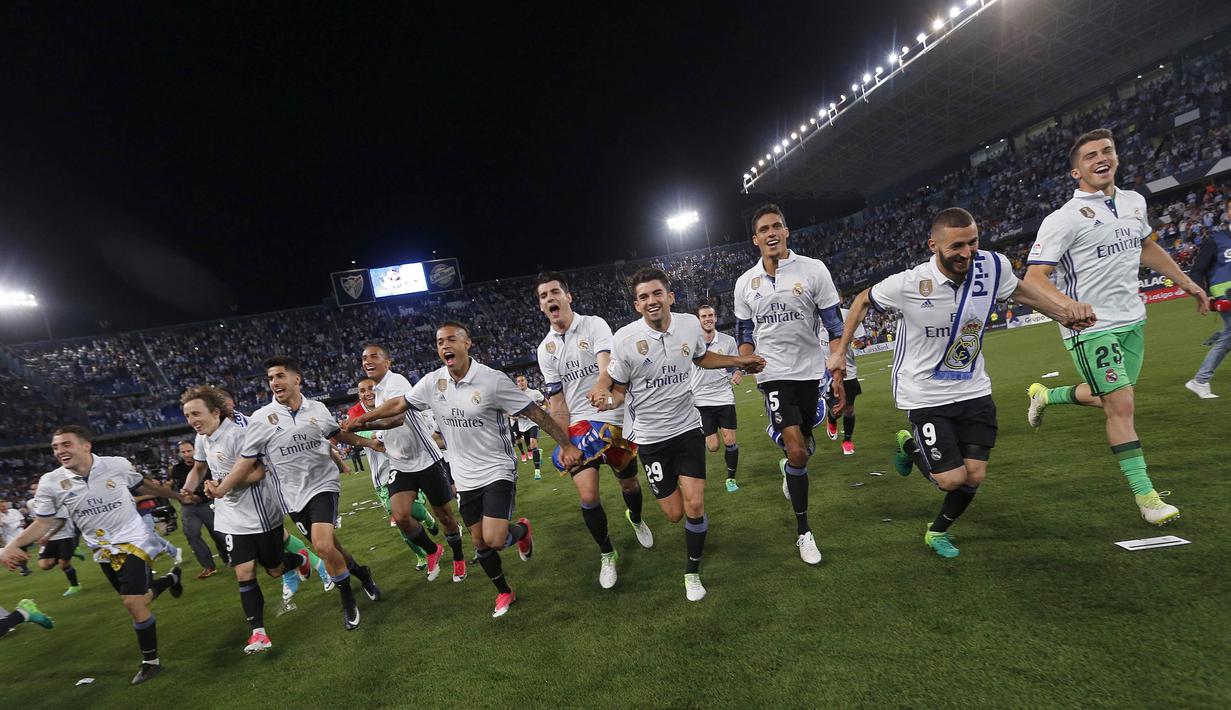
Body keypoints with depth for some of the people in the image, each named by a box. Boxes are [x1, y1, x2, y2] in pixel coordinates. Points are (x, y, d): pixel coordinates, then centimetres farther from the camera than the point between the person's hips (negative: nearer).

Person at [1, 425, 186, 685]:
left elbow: (144, 486, 5)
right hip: (103, 550, 4)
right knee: (137, 600, 12)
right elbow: (42, 523, 0)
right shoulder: (50, 482, -8)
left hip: (132, 540, -4)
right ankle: (171, 578, 46)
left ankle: (151, 662, 7)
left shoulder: (118, 465, -12)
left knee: (133, 602, -12)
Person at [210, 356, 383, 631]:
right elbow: (247, 460, -1)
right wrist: (222, 487, -14)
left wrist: (367, 442, 15)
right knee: (328, 547, 8)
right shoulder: (260, 419, -6)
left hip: (323, 484, -1)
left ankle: (347, 600, 4)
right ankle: (360, 572, 39)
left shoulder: (318, 408, -1)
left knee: (323, 545, -20)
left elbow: (338, 433, 17)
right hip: (294, 495, 2)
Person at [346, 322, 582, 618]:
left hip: (498, 470, -5)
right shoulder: (432, 382, -4)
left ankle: (522, 529, 18)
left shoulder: (492, 379, -19)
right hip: (465, 478, 5)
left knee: (494, 539, -17)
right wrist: (361, 418, 13)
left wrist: (566, 444, -18)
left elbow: (535, 412, -16)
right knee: (480, 542, 12)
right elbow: (398, 405, 13)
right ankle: (504, 593, 35)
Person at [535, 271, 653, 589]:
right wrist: (563, 442, -3)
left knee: (629, 482, 14)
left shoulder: (594, 325, -8)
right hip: (579, 425, 2)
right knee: (587, 495, -9)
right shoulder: (545, 349, 3)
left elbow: (606, 364, -27)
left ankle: (635, 519, 51)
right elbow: (556, 401, 4)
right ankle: (607, 554, 18)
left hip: (614, 417, -2)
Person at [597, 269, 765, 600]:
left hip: (687, 427, 2)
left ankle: (692, 572, 20)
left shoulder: (690, 324, -7)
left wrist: (738, 360, 6)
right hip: (651, 436, -1)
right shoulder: (624, 339, -17)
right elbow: (619, 390, -7)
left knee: (694, 506, -6)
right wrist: (607, 401, -30)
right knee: (674, 514, 4)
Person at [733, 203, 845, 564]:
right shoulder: (745, 282, 2)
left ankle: (789, 468, 55)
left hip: (810, 371, 1)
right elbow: (744, 332, 10)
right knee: (797, 450, -13)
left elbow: (834, 323, -3)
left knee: (804, 444, 15)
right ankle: (803, 532, 5)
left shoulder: (813, 269, -6)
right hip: (773, 374, -1)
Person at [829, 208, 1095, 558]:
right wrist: (840, 351, -3)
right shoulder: (907, 284, -23)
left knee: (974, 476, 6)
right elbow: (862, 301, -4)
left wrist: (1065, 310, -2)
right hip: (925, 395, -4)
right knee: (952, 479, -4)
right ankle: (910, 445, 29)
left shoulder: (994, 266, -11)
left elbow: (1020, 290, 13)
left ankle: (938, 531, 34)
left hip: (973, 390, 4)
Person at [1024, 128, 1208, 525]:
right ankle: (1145, 496, 4)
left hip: (1131, 321, 8)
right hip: (1090, 328, -7)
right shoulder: (1063, 219, -15)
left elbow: (1147, 248, 26)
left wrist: (1185, 282, 27)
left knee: (1111, 399, 16)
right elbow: (1034, 277, -21)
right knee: (1121, 405, -8)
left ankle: (1044, 395, 39)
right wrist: (1069, 307, -36)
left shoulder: (1134, 202, 9)